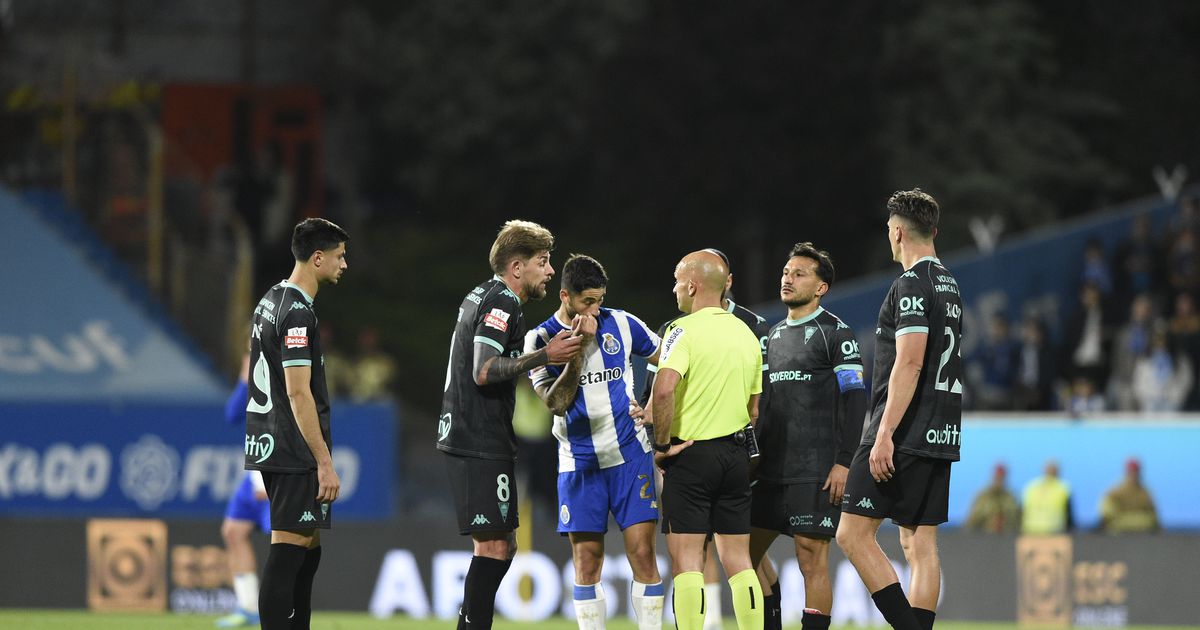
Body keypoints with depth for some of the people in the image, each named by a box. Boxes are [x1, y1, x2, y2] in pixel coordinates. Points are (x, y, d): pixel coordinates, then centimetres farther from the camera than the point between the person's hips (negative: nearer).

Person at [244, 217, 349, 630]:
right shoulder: (298, 313, -16)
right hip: (294, 453, -10)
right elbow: (298, 393, -21)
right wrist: (325, 462, -21)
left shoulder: (270, 301, 14)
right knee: (288, 551, -10)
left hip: (268, 446, 10)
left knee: (308, 549, 16)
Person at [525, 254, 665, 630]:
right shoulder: (541, 339, -2)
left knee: (642, 554, -6)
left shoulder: (622, 324, 2)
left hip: (631, 456, 0)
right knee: (587, 563, 0)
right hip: (579, 464, 0)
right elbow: (555, 402, -14)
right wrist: (579, 347, -19)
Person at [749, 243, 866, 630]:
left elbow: (854, 401, -9)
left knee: (812, 558, -8)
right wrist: (754, 457, 19)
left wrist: (843, 463, -16)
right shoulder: (775, 334, 19)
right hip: (771, 468, 8)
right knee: (749, 549, 6)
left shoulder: (834, 333, -4)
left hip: (816, 473, -8)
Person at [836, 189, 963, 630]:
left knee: (853, 533, -7)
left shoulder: (912, 286, -11)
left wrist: (885, 435, -22)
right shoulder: (950, 286, 17)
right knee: (920, 544, 8)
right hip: (940, 437, 9)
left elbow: (909, 363, -20)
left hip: (903, 435, -9)